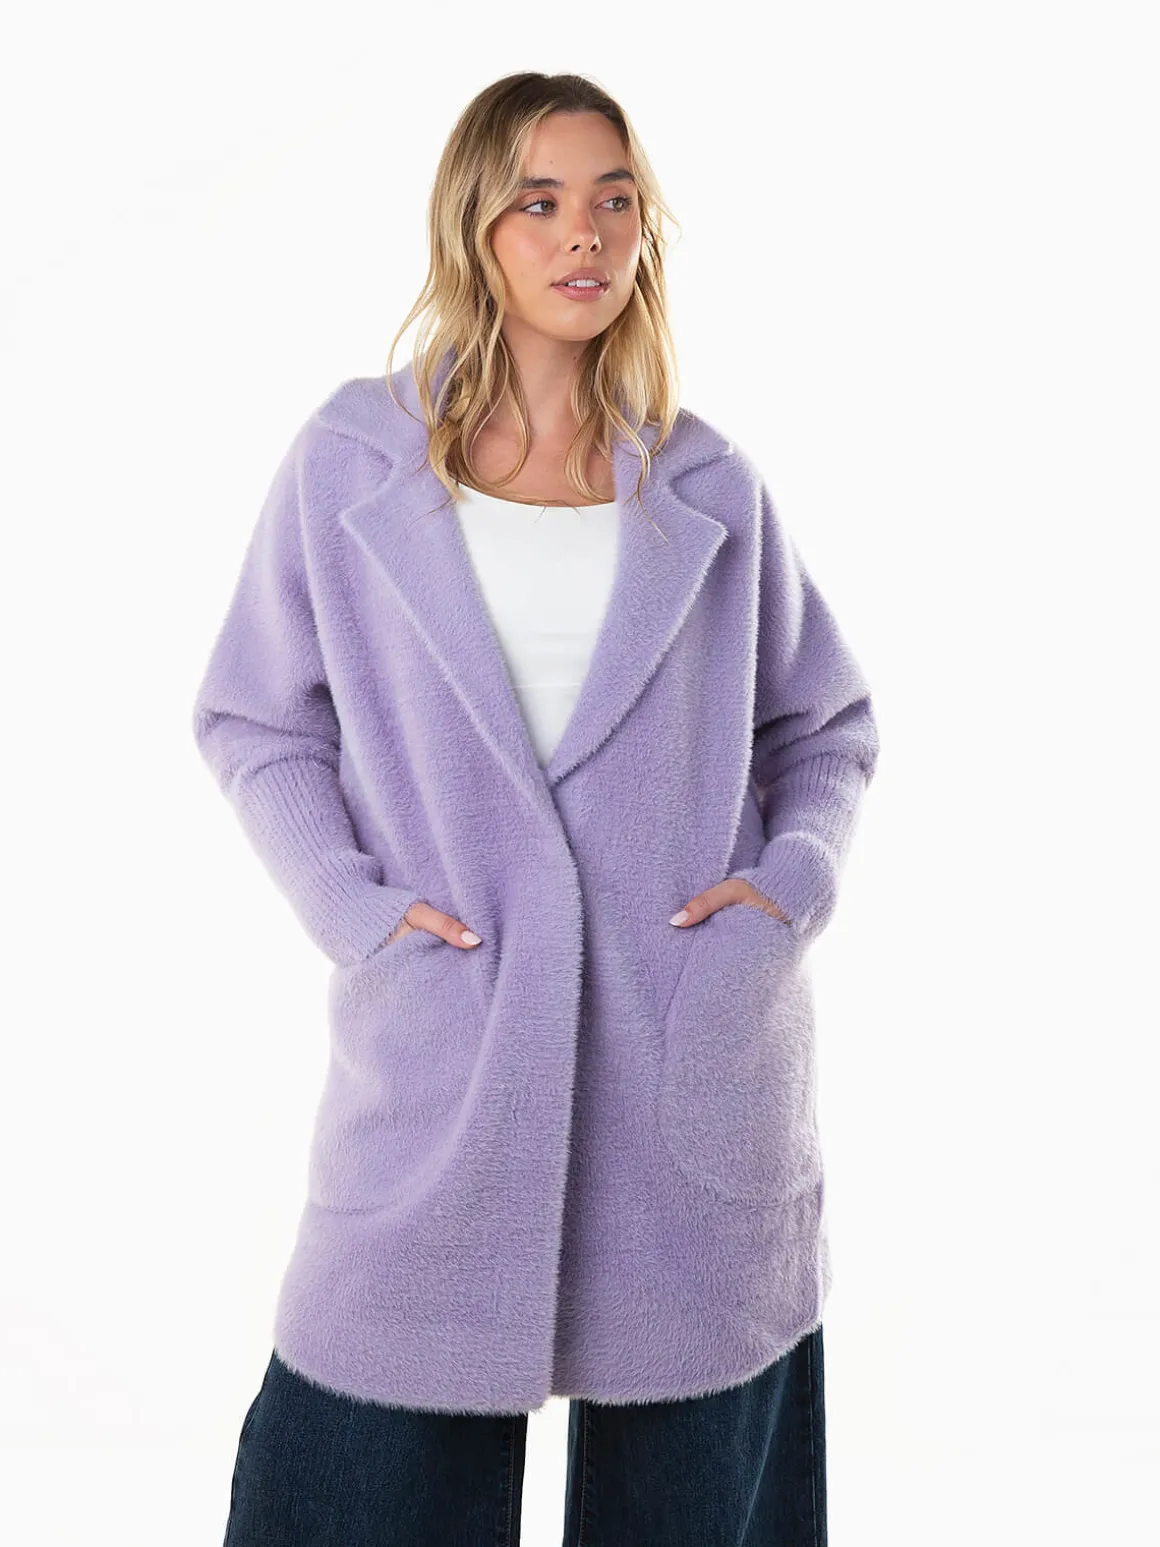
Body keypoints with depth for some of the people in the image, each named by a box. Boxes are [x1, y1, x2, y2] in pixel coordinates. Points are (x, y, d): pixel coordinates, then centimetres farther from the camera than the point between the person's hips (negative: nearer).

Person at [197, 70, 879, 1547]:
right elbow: (253, 718, 8)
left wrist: (793, 875, -4)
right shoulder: (351, 460, 2)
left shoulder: (708, 492, 7)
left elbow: (827, 727, 15)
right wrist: (349, 901, -8)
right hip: (439, 1051, -1)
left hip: (695, 1054, 2)